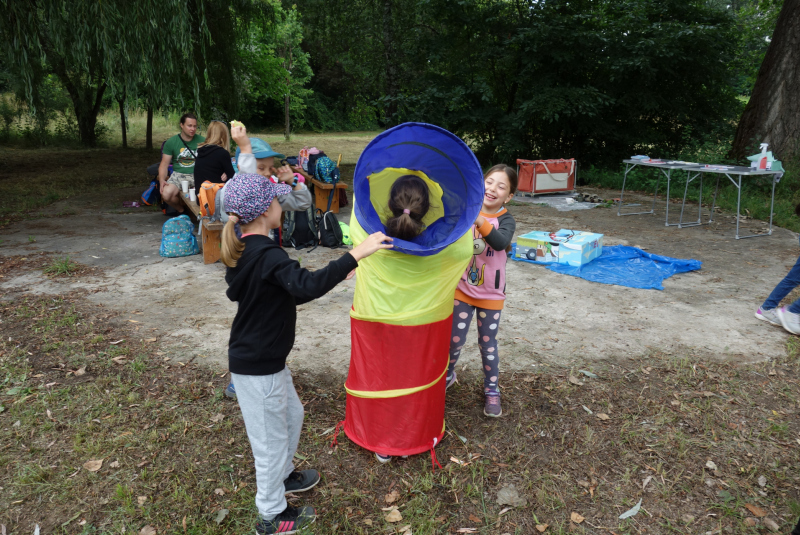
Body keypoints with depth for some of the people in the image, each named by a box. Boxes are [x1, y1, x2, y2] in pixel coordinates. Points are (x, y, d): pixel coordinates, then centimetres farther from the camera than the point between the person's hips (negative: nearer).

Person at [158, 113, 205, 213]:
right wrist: (162, 180, -12)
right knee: (166, 194, -29)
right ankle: (181, 210, 4)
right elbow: (164, 164, 6)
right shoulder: (171, 142, 6)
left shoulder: (202, 141, 6)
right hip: (178, 174, 1)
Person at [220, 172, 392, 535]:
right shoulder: (267, 254, -27)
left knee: (292, 415, 27)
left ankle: (281, 477, 50)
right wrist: (355, 255, -46)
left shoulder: (242, 249, 5)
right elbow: (307, 286, -44)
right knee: (271, 437, 9)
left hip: (262, 357, 10)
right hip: (258, 366, -10)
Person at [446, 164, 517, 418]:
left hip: (491, 293, -1)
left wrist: (478, 220, -46)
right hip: (463, 288, 1)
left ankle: (492, 390, 33)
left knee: (488, 344, 12)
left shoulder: (506, 220, -12)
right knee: (455, 339, 6)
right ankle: (446, 375, 36)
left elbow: (501, 242, -34)